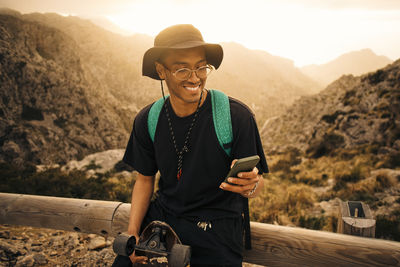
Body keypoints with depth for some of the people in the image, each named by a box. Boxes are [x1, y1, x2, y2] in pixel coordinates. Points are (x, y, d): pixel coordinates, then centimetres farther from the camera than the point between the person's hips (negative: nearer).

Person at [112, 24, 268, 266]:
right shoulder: (148, 120, -4)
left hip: (217, 224, -2)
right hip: (162, 214, 3)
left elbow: (257, 185, -8)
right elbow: (145, 179, 7)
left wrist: (250, 186, -33)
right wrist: (133, 232, -5)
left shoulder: (237, 116, -15)